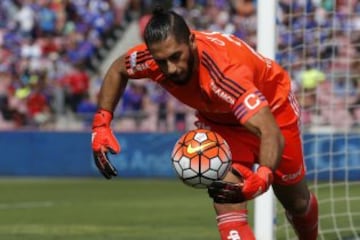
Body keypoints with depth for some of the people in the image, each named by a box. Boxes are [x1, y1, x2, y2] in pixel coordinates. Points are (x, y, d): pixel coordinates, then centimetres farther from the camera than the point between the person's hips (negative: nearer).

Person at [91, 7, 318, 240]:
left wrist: (263, 176, -73)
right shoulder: (154, 57, -30)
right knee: (228, 209, -21)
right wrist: (102, 122, -15)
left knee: (297, 203, 18)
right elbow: (117, 70, -4)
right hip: (217, 119, 3)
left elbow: (271, 134, -54)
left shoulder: (226, 70, -46)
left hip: (272, 109, -3)